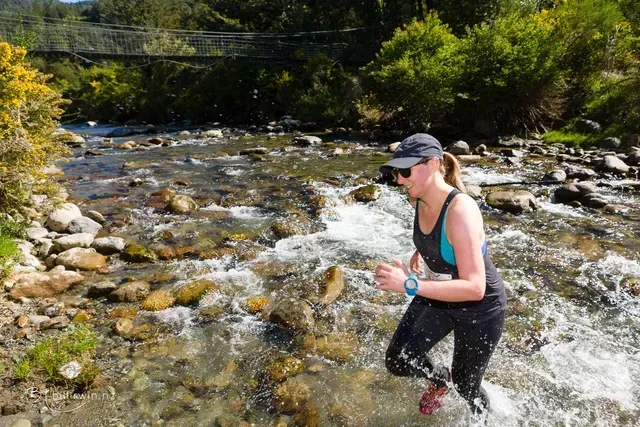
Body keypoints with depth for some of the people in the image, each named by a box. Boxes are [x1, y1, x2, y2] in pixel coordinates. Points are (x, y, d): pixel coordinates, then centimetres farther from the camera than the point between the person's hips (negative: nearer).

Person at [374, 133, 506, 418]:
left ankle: (481, 419, 51)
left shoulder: (460, 210, -34)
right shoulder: (422, 200, -11)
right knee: (398, 362, -3)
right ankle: (440, 378, 31)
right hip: (440, 296, 6)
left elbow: (474, 288, -38)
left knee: (465, 388, 14)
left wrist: (409, 285, -44)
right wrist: (420, 252, 21)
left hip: (480, 308, -6)